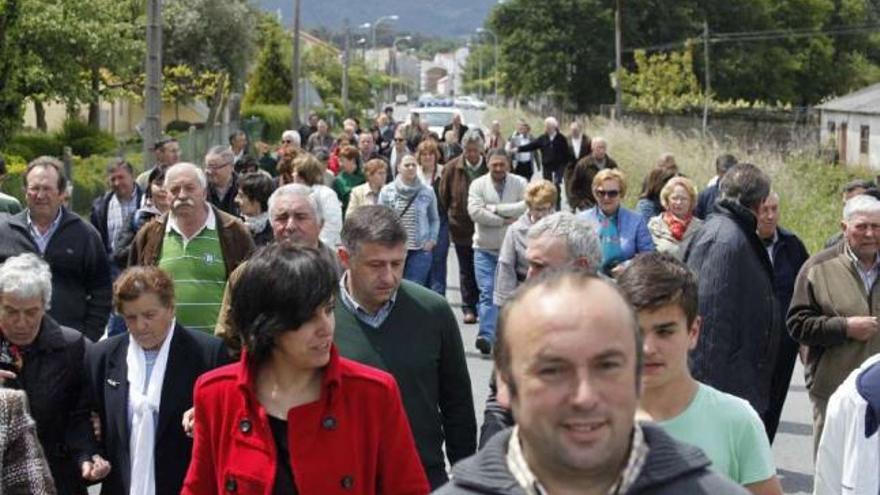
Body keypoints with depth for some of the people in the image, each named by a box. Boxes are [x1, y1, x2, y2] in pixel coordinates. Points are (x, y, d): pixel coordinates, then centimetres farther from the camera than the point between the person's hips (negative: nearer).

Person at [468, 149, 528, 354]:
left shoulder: (520, 184, 0)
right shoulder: (478, 185, -1)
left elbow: (527, 206, -16)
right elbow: (475, 212, -14)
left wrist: (495, 209, -16)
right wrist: (505, 220, -14)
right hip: (485, 249, -1)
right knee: (487, 293, -9)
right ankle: (486, 335, -13)